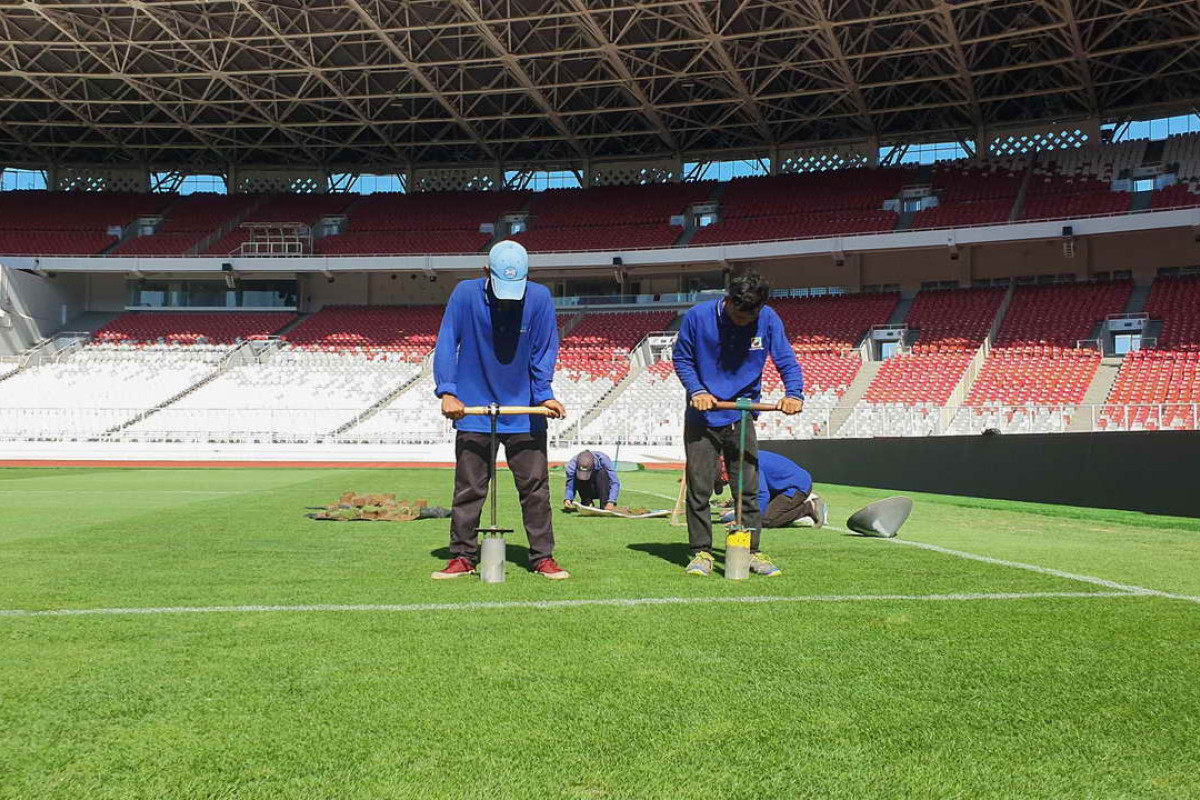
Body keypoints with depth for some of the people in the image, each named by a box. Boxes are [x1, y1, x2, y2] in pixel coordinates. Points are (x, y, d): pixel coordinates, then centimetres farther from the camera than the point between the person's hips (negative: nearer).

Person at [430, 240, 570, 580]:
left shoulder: (540, 297, -9)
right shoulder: (465, 294, -10)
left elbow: (544, 351, -4)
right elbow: (446, 344, -10)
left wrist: (544, 394, -15)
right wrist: (447, 392, -20)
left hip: (525, 412, 1)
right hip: (473, 411, 0)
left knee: (535, 486, 4)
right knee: (468, 489, 4)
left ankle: (543, 556, 14)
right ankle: (463, 557, 15)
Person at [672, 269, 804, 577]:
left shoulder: (768, 319, -8)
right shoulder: (697, 316, -12)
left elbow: (786, 360, -3)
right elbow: (681, 358, 0)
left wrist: (793, 393, -21)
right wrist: (696, 390, -16)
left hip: (742, 416, 1)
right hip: (702, 416, -1)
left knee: (748, 487, 4)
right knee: (698, 488, 0)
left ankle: (752, 551, 14)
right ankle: (701, 552, 10)